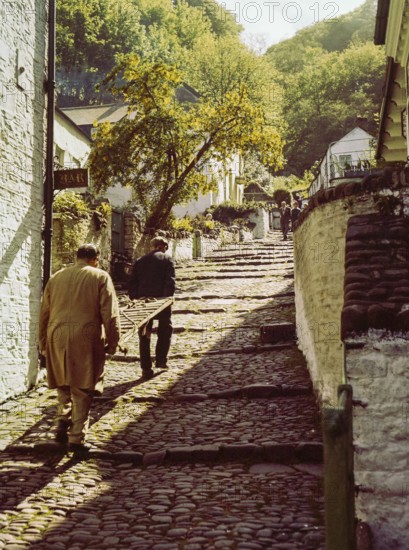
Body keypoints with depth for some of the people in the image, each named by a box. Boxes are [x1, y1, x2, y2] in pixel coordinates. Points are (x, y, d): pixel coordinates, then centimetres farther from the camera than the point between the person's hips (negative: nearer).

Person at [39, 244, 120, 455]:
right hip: (86, 337, -3)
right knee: (82, 390, 5)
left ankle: (62, 425, 13)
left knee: (63, 385, 22)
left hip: (57, 337, 3)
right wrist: (112, 342, 5)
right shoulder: (100, 277, 2)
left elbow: (44, 313, 16)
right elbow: (110, 314, -3)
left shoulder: (56, 277, 14)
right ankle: (77, 438, 7)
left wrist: (43, 343, 24)